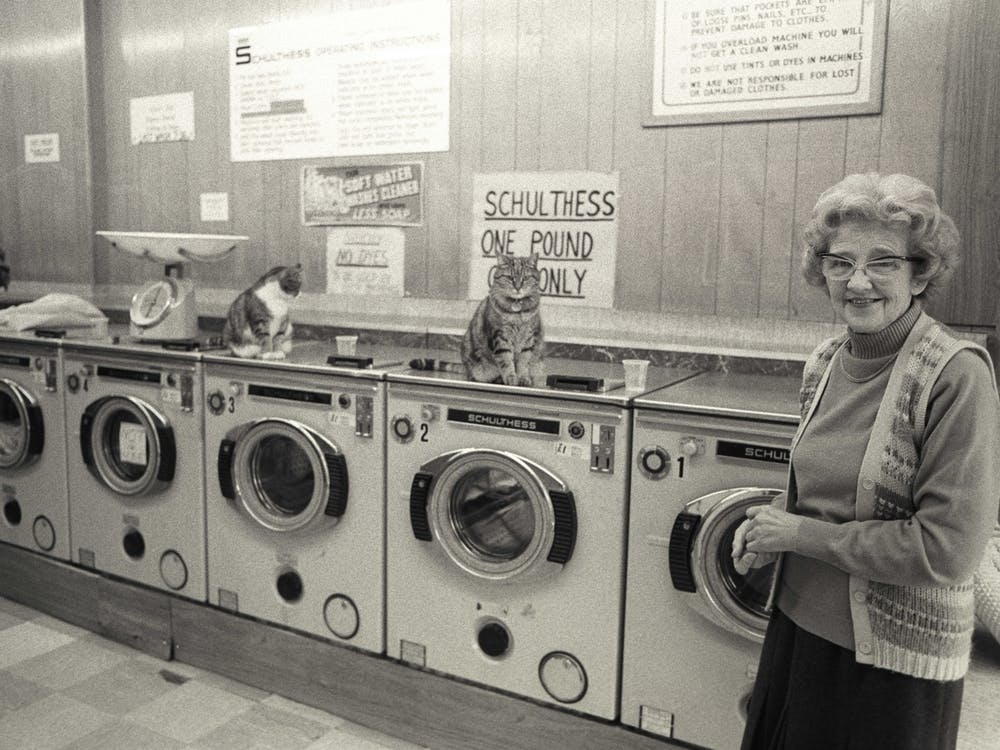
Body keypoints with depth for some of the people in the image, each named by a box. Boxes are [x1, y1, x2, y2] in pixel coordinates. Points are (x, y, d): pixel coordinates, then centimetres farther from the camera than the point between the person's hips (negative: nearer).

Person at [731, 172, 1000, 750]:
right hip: (799, 622, 6)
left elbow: (949, 549, -23)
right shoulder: (826, 363, 1)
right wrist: (773, 520, -5)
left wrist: (799, 533, -19)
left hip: (895, 659, -6)